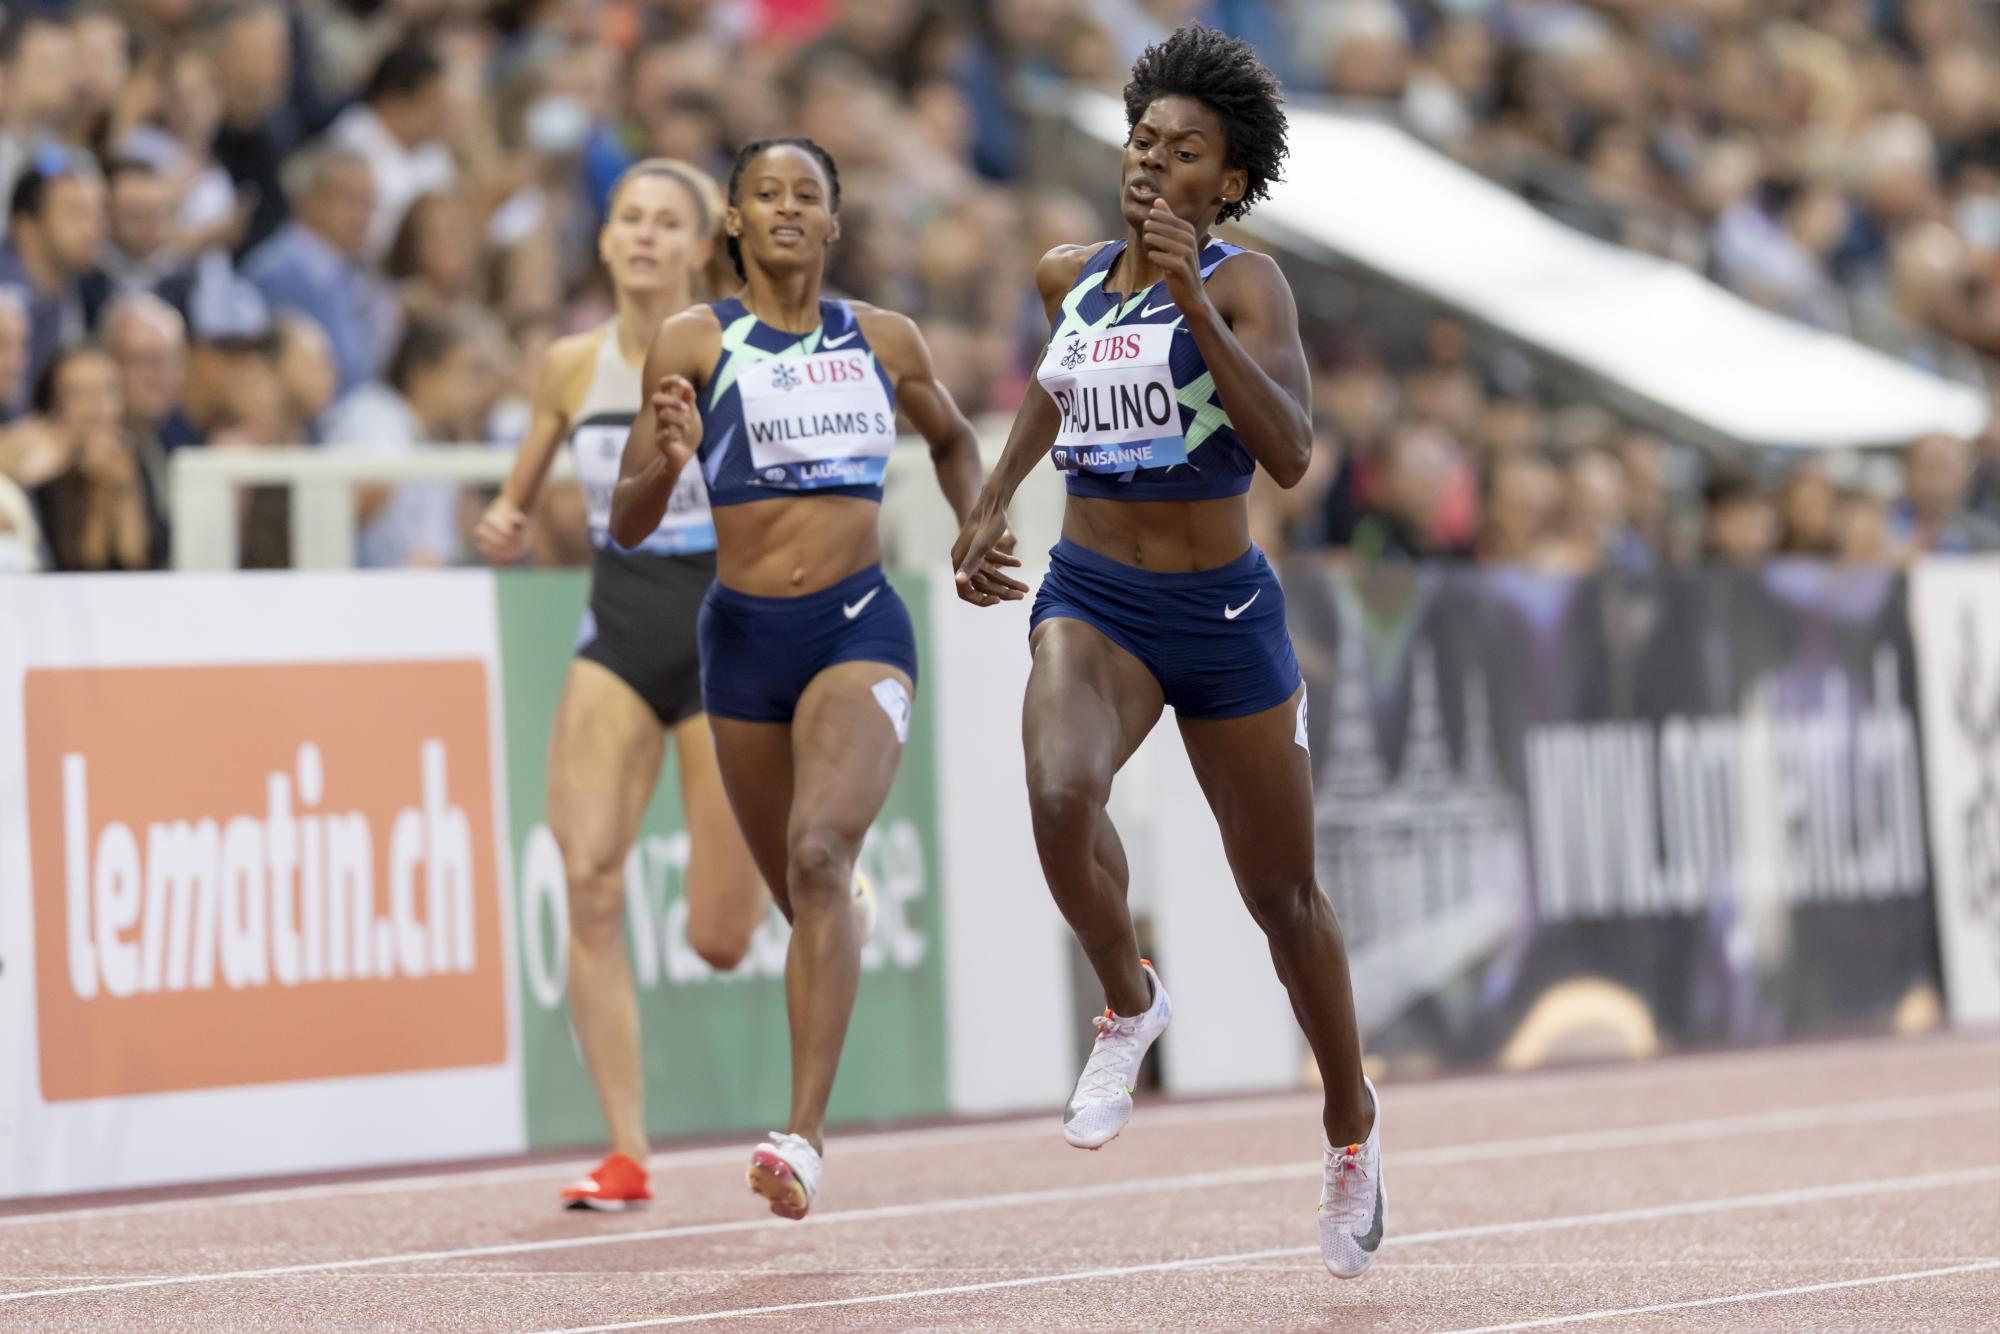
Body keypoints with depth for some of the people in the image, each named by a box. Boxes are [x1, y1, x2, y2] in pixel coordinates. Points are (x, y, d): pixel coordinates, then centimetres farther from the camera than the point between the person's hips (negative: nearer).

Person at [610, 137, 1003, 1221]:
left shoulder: (884, 340, 6)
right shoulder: (694, 342, 1)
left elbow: (953, 439, 28)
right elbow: (628, 525, -2)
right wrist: (668, 460, -23)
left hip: (859, 625, -1)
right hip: (742, 635, 2)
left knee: (820, 854, -24)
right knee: (796, 896, 12)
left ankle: (805, 1132, -30)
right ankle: (813, 1122, 34)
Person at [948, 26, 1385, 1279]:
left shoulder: (1244, 281, -10)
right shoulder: (1072, 275, 5)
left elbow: (1289, 451, -25)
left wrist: (1195, 305, -30)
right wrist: (992, 503, 19)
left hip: (1224, 611, -2)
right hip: (1092, 600, 3)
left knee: (1283, 893, 10)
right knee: (1060, 794, -31)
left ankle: (1352, 1124, 34)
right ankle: (1130, 1002, -3)